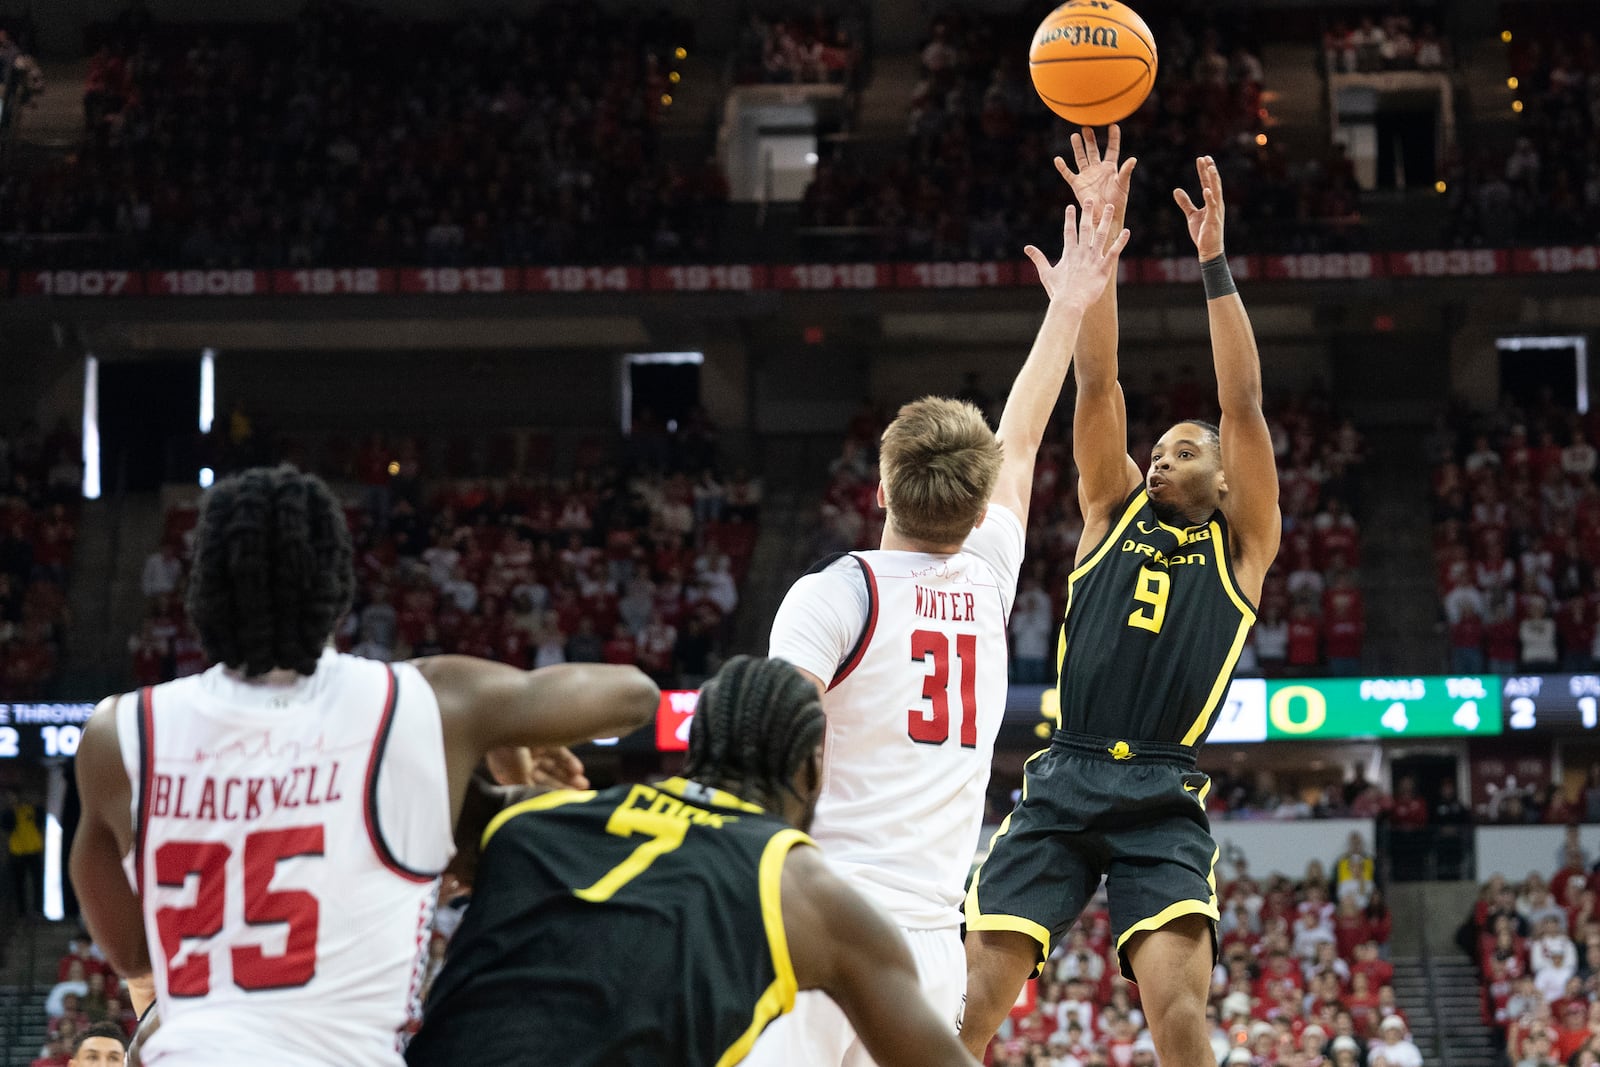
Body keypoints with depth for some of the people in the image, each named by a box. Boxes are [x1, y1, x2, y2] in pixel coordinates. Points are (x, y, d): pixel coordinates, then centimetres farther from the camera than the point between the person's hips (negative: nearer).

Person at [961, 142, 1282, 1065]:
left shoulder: (1239, 546, 12)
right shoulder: (1115, 511, 18)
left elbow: (1243, 405, 3)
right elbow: (1098, 383, 10)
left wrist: (1214, 263, -3)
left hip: (1163, 798, -2)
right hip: (1063, 781, 2)